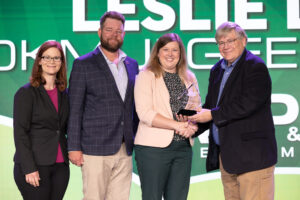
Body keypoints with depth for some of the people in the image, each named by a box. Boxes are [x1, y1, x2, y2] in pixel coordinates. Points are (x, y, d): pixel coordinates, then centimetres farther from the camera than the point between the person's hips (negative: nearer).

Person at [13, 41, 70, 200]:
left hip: (60, 166, 5)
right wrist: (29, 168, -15)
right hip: (35, 166, -5)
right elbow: (20, 133, -8)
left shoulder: (63, 94, 14)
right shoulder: (26, 93, -3)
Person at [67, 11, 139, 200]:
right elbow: (74, 109, -4)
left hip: (124, 150, 5)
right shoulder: (83, 64, -1)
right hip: (96, 149, -5)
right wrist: (74, 147, -8)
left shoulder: (132, 65, 14)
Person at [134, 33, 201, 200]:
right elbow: (145, 113, -11)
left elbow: (197, 109, 15)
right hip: (153, 147, -5)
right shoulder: (146, 76, -2)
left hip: (183, 147, 5)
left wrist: (191, 127, -7)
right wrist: (177, 125, -16)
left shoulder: (189, 78, 15)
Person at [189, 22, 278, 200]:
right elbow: (210, 106, 20)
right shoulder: (217, 70, 18)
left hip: (252, 154, -8)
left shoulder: (256, 67, -8)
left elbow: (247, 104, -19)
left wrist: (212, 115, -14)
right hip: (225, 155, 8)